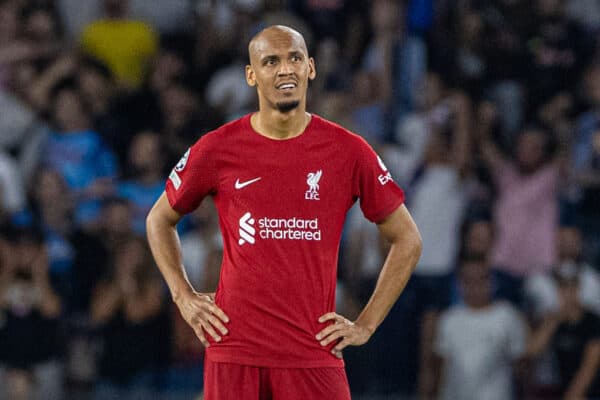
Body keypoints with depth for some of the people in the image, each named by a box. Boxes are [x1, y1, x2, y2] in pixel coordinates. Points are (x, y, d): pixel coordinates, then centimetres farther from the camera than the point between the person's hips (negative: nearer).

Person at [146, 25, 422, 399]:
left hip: (314, 352, 0)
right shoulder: (217, 150, 2)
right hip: (234, 350, 0)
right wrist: (184, 297, 8)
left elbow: (407, 240, 10)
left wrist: (366, 324, 4)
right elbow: (160, 220, 18)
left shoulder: (348, 151, 1)